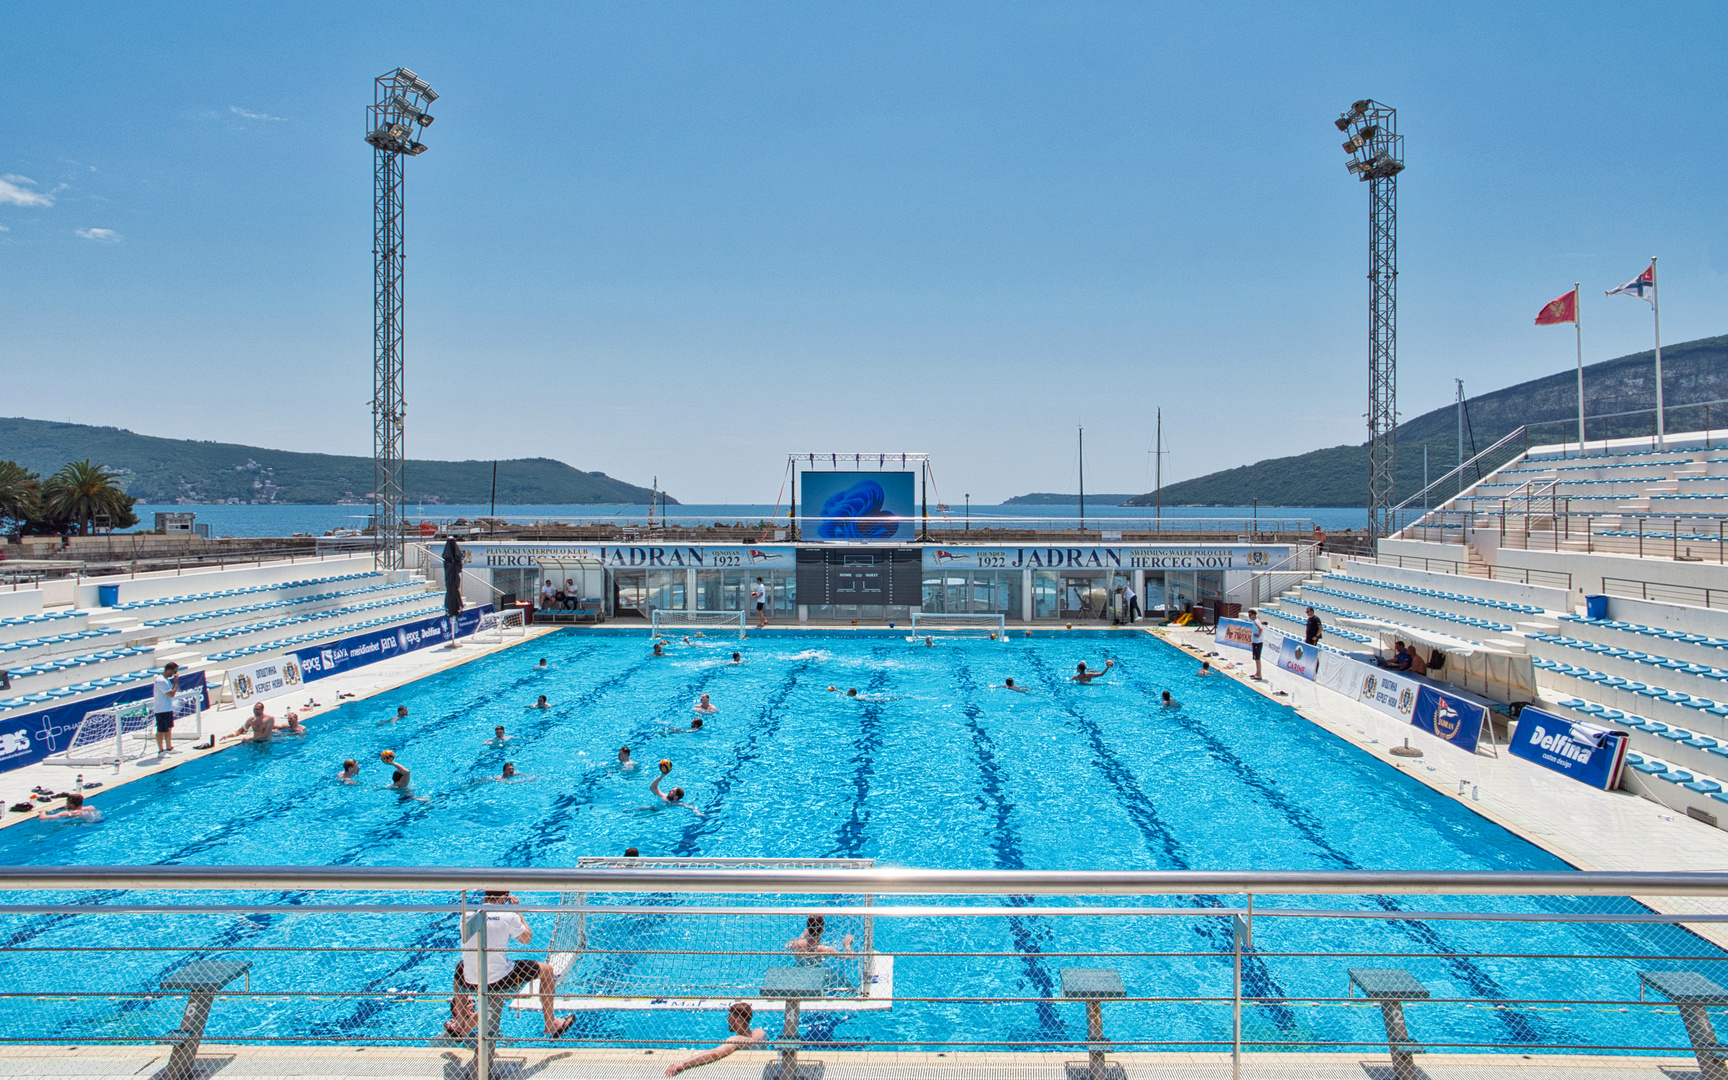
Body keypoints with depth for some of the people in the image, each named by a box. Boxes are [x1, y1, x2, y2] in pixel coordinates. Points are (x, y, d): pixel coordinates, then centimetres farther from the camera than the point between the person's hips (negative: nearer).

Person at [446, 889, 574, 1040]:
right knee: (547, 970, 15)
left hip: (469, 984, 4)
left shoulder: (466, 916, 0)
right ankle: (551, 1025, 22)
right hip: (501, 982, -4)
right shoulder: (508, 916, -12)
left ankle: (460, 1024, 46)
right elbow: (527, 938, 4)